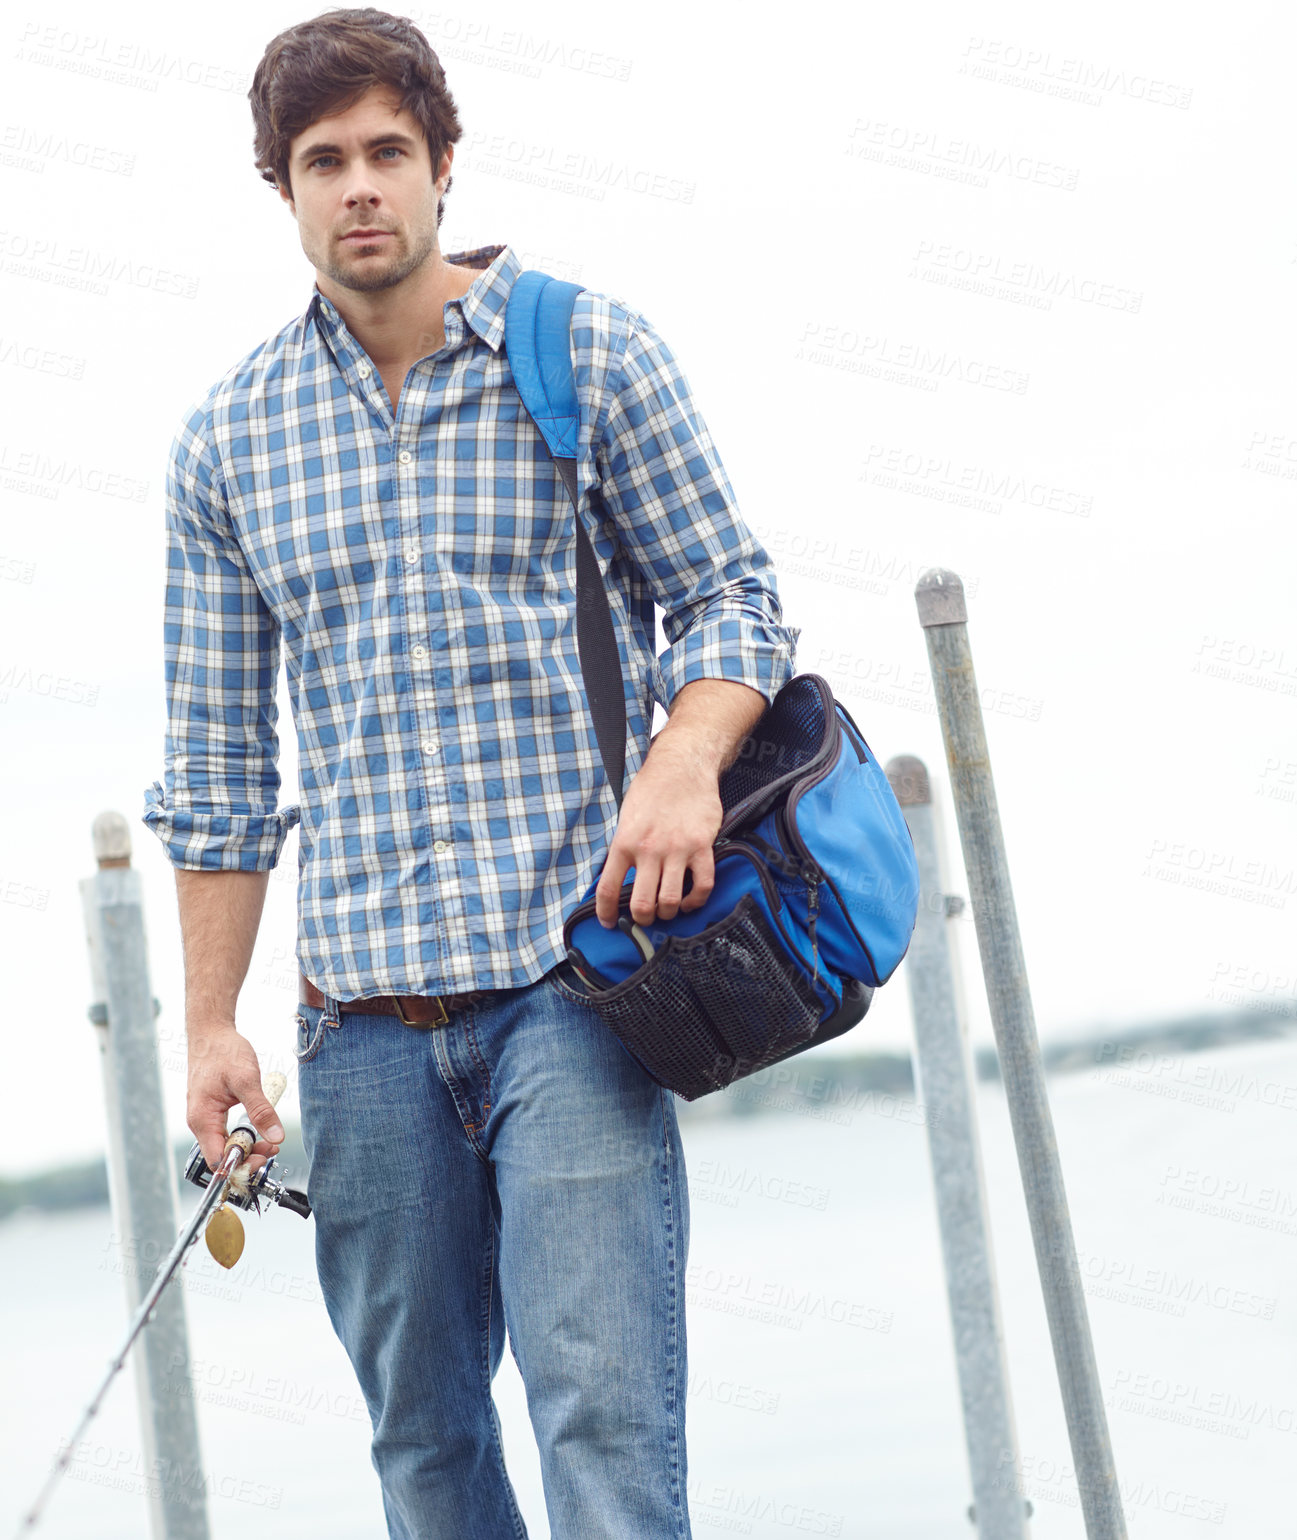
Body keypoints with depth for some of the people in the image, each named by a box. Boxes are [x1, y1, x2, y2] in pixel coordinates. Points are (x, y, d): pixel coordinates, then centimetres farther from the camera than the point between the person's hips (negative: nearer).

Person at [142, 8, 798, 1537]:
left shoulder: (590, 352, 3)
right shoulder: (227, 439, 10)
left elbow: (729, 598, 6)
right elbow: (216, 764, 13)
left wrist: (686, 760, -15)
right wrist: (209, 1023, 9)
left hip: (572, 978, -3)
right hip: (362, 1018, 3)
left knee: (604, 1416, -11)